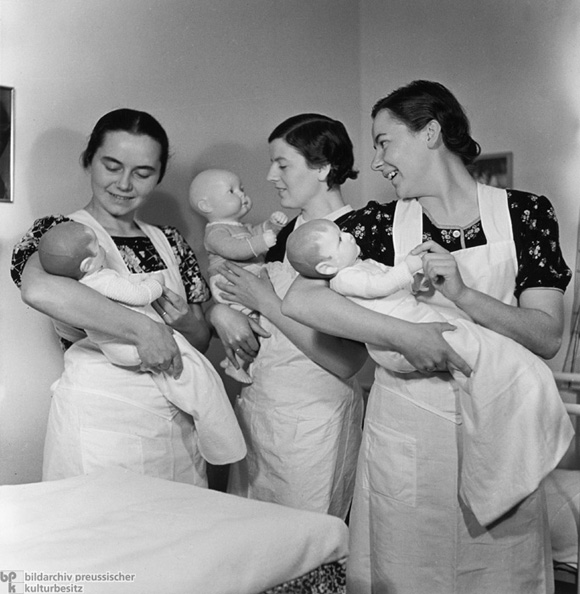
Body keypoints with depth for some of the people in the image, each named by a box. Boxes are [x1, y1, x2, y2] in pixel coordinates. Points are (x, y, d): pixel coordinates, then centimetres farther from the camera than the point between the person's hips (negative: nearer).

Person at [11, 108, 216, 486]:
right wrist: (143, 328, -27)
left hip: (176, 421, 5)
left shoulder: (169, 242, 11)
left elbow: (201, 341, 15)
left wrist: (187, 322, -8)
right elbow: (38, 290, -28)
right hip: (100, 417, -4)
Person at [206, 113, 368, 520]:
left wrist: (266, 302, -15)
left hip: (313, 421, -7)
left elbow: (346, 362, -21)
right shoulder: (284, 234, 7)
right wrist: (219, 311, -6)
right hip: (257, 408, 7)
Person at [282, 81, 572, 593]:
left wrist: (461, 293, -19)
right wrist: (404, 335, -23)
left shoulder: (524, 213, 0)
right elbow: (300, 300, -15)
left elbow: (548, 337, -5)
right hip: (406, 430, 0)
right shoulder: (380, 223, -1)